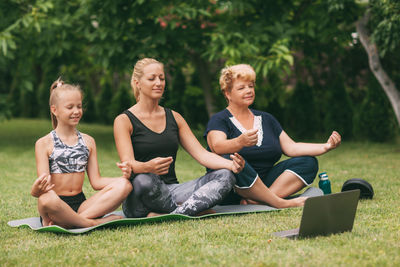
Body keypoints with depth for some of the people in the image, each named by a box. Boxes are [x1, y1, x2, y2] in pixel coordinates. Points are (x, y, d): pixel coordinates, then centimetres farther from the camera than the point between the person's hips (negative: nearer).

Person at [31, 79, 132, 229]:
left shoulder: (88, 141, 15)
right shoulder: (44, 143, 1)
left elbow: (96, 181, 10)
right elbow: (45, 185, -8)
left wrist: (123, 177, -7)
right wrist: (36, 190, -33)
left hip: (81, 203, 5)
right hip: (56, 205, -5)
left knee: (124, 186, -20)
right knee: (46, 199, -41)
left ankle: (63, 222, -27)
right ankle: (93, 222, -23)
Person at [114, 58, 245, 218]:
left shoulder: (174, 118, 17)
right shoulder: (124, 121, 1)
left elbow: (201, 154, 9)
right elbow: (128, 163, -13)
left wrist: (231, 164, -12)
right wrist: (148, 167, -38)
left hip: (171, 191, 5)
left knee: (225, 176, -16)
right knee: (144, 180, -41)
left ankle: (174, 215, -34)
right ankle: (197, 209, -21)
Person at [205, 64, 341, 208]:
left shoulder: (266, 119, 20)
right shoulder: (219, 120, 1)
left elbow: (291, 147, 11)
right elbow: (216, 147, -20)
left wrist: (325, 147, -4)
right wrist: (240, 142, -41)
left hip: (264, 182, 6)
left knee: (308, 162, -9)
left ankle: (260, 199, -29)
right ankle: (280, 203, -30)